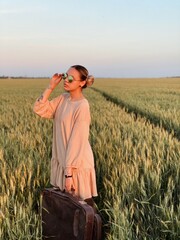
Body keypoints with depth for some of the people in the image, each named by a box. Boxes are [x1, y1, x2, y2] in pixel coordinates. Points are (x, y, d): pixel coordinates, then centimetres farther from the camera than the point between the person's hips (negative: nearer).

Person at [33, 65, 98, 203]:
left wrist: (69, 172, -21)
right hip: (62, 161, 7)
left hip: (76, 165, -7)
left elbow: (77, 142, -21)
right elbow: (39, 110, -2)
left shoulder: (82, 106, -20)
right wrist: (51, 87, -7)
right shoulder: (63, 98, 4)